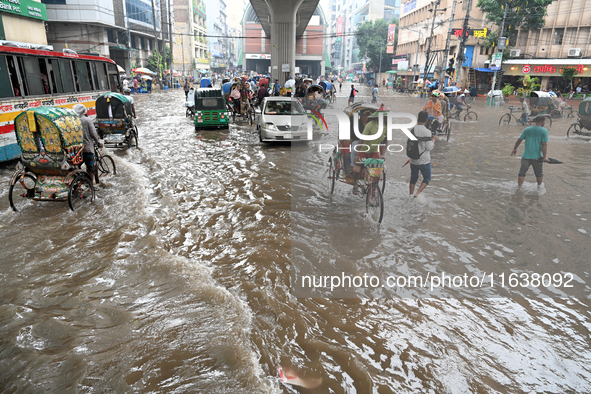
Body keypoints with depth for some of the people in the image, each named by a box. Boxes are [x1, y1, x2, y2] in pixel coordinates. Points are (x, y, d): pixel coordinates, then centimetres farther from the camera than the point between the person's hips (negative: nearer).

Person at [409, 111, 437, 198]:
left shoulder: (411, 131, -1)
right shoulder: (427, 131, -15)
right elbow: (429, 147, -16)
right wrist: (433, 139, 0)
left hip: (413, 160, 4)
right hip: (424, 161, -4)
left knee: (413, 178, 20)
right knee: (427, 178, 13)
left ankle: (410, 195, 23)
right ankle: (417, 194, -3)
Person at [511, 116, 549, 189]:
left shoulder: (527, 129, 2)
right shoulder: (544, 131, -6)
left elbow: (519, 140, 8)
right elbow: (544, 144, -13)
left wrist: (514, 149, 21)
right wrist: (545, 156, -11)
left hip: (526, 155, 1)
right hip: (537, 156, -1)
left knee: (522, 172, 5)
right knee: (539, 173, 16)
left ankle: (519, 186, 5)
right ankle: (539, 186, 31)